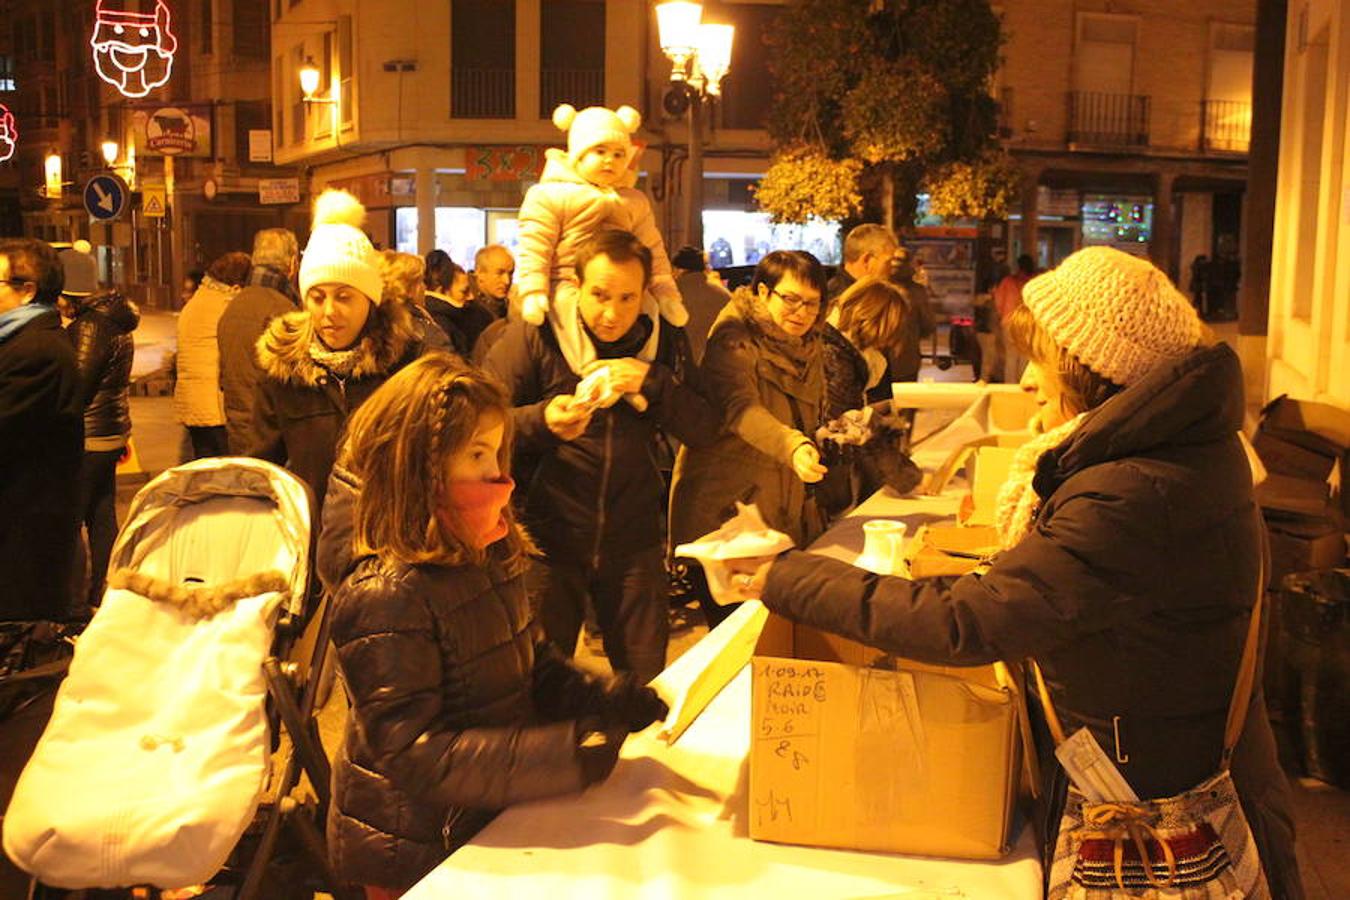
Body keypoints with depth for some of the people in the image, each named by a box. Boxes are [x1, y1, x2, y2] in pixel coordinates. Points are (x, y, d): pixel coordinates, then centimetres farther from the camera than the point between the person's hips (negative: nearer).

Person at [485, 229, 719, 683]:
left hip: (634, 539, 2)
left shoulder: (665, 339, 1)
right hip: (550, 537, -2)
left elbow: (704, 431, -3)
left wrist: (653, 382, -18)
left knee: (646, 680, 12)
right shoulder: (535, 335, -8)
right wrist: (541, 420, -25)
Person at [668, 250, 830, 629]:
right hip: (726, 512, -7)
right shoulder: (734, 339, -12)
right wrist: (793, 447, -47)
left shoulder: (808, 348, 12)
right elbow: (741, 409, -32)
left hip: (788, 515, 7)